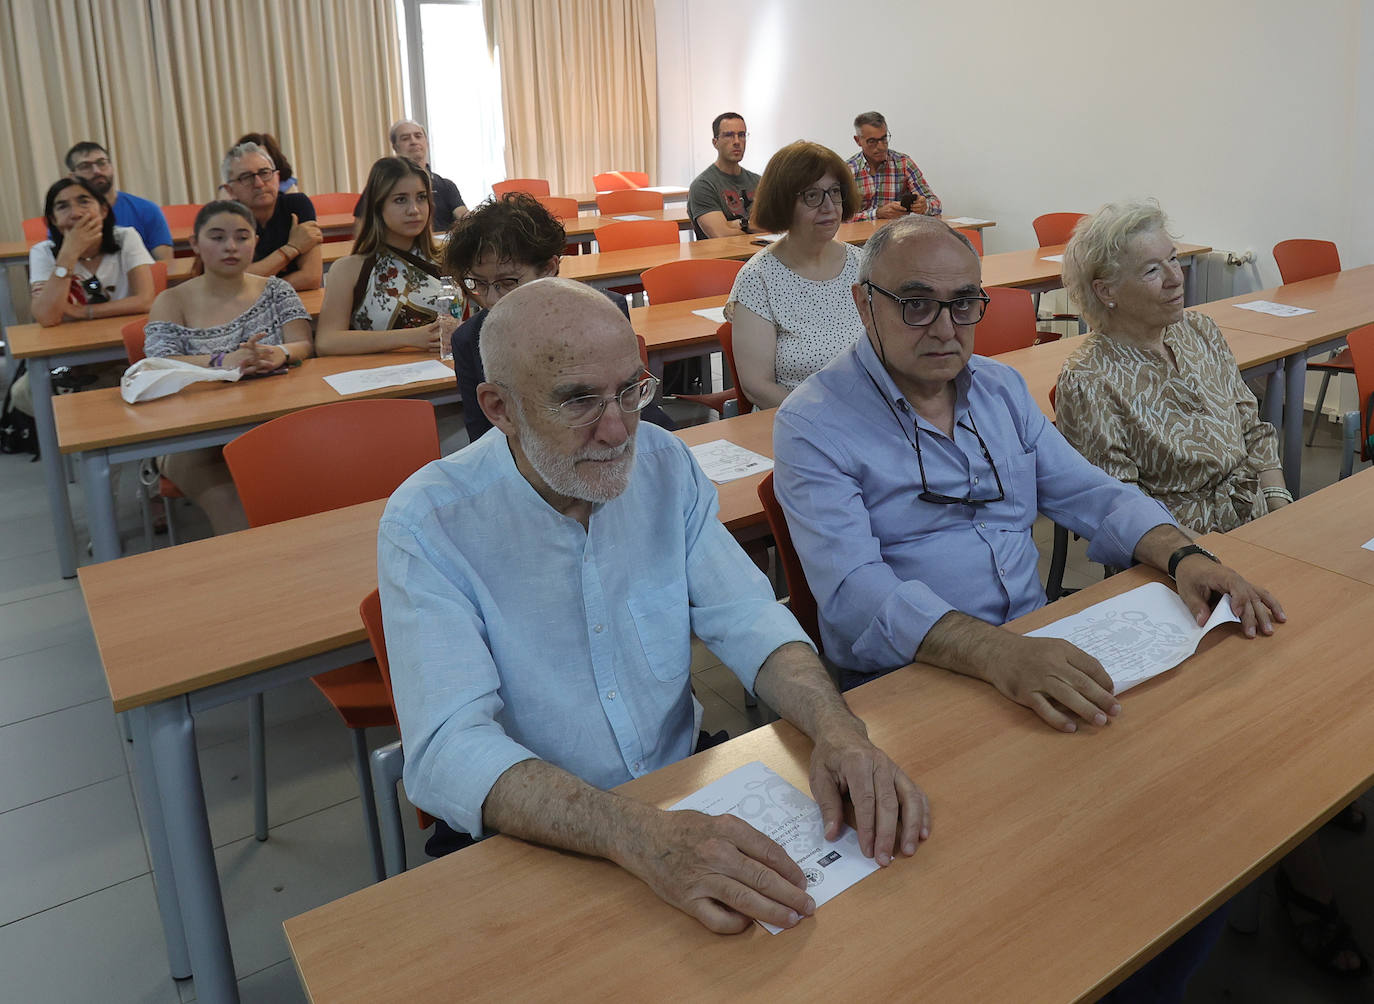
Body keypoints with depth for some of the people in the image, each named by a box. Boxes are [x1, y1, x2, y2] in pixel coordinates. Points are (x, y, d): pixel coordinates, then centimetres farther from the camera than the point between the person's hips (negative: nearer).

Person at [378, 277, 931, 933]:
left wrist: (836, 727, -25)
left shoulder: (664, 464, -2)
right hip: (533, 840, -4)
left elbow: (745, 618, -4)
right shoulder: (427, 526, -18)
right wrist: (640, 836, -42)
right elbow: (449, 750, -28)